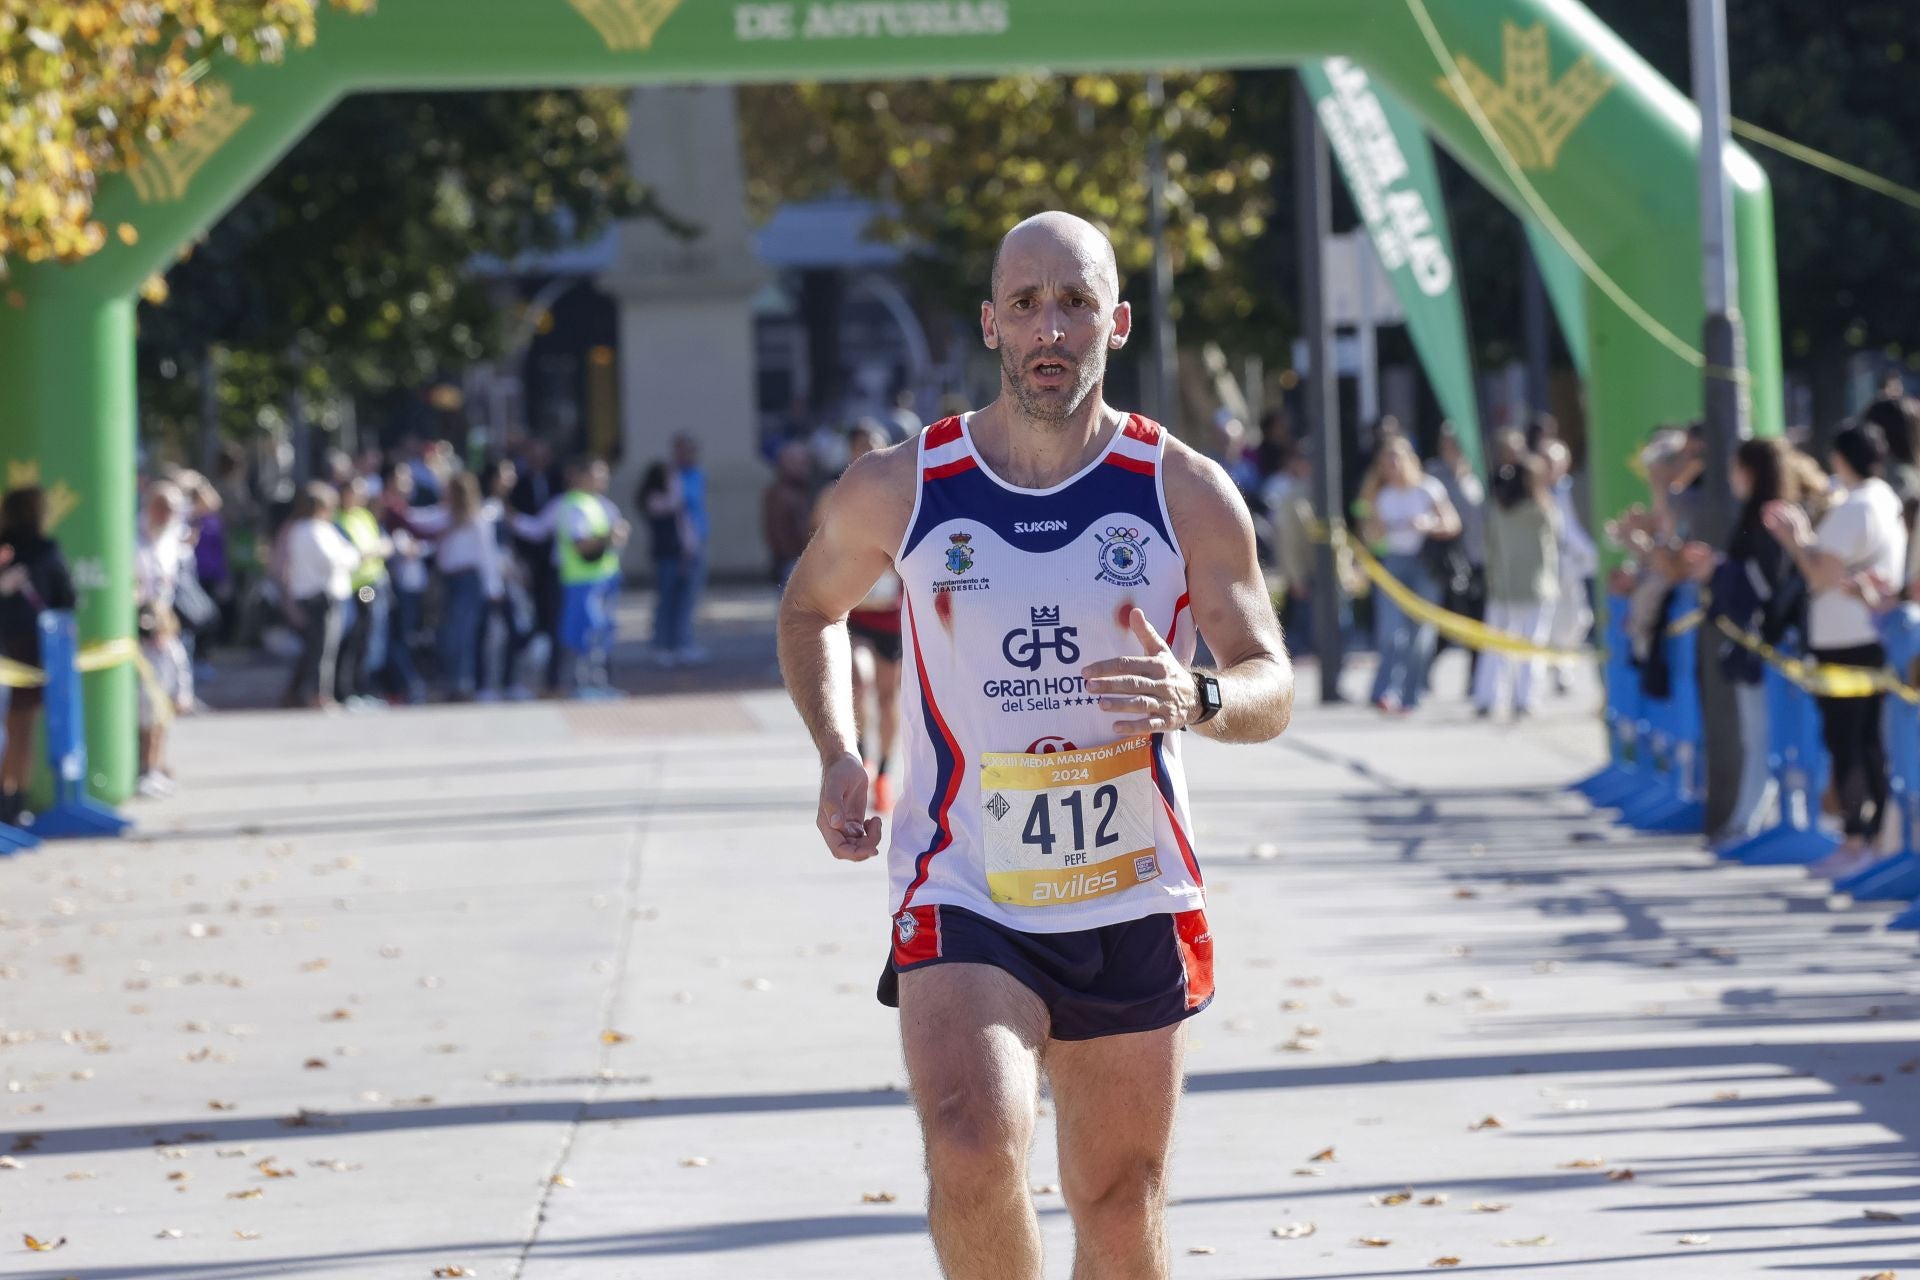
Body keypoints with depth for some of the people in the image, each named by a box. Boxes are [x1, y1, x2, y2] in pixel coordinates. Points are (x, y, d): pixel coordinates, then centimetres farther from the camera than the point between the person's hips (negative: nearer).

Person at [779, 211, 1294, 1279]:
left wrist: (1201, 700, -25)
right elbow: (812, 608, 18)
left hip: (1132, 904, 2)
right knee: (973, 1150, -25)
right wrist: (838, 755, 1)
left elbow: (1273, 689, -1)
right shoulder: (899, 491, -2)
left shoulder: (1187, 493, -3)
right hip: (962, 900, -1)